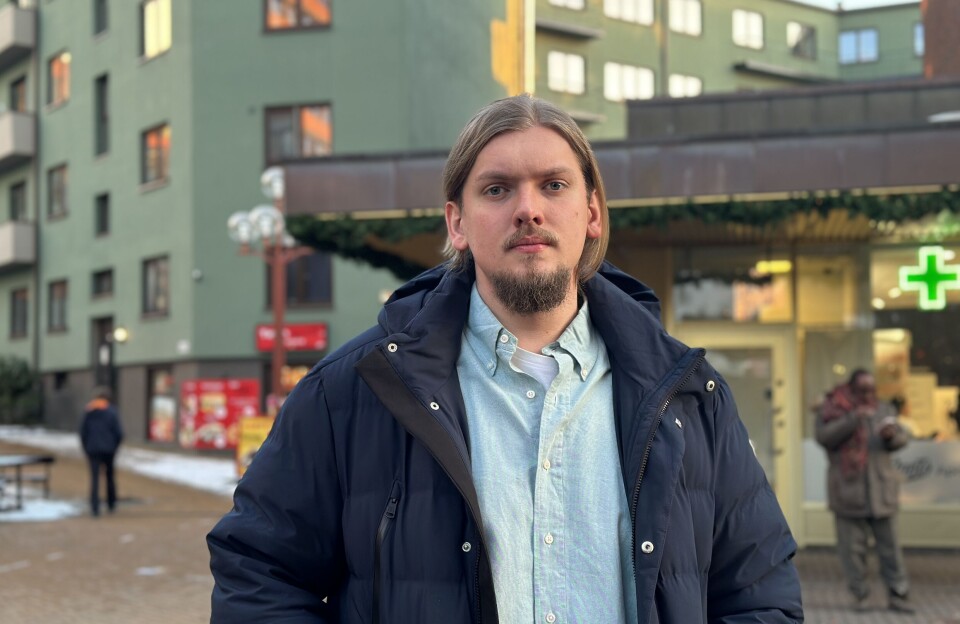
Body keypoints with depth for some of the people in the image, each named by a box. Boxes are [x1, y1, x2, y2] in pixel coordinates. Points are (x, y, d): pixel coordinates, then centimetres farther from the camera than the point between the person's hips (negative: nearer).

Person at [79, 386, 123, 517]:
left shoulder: (88, 412, 0)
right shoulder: (112, 412, -5)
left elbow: (83, 432, 2)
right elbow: (119, 433, -7)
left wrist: (86, 449, 11)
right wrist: (114, 447, 8)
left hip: (93, 450, 1)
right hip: (108, 449, 0)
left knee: (95, 478, 0)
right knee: (110, 476, 16)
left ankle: (95, 508, -7)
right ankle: (111, 505, 24)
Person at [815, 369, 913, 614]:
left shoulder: (883, 409, 11)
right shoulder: (833, 408, -1)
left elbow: (902, 438, 13)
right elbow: (824, 436, -15)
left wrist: (892, 435, -11)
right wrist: (853, 418, -23)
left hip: (881, 490, 3)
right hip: (848, 490, -3)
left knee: (889, 544, 4)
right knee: (852, 546, 1)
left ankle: (897, 595, 10)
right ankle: (860, 595, 12)